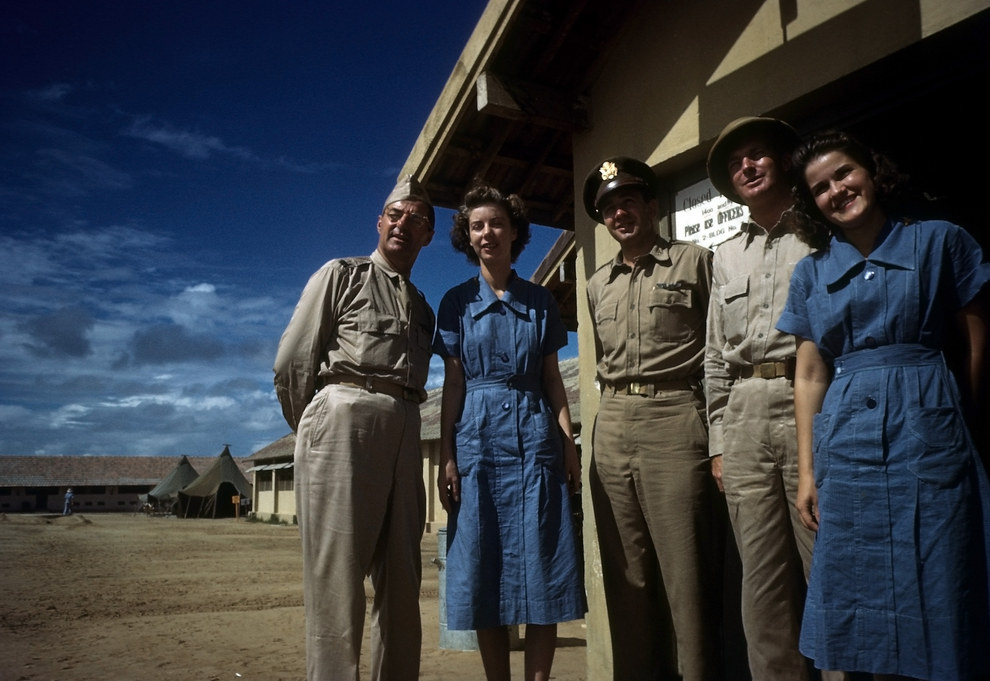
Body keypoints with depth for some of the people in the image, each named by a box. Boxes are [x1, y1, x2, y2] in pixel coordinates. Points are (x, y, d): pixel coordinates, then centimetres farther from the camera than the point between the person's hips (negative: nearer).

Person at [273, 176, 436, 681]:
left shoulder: (423, 308, 24)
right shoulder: (341, 275, 9)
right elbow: (291, 363, 4)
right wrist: (311, 431, 9)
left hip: (404, 431, 6)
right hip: (344, 417, -5)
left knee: (401, 583, 7)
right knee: (336, 576, -7)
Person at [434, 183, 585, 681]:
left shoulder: (540, 300, 11)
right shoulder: (456, 302, 8)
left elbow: (553, 378, 10)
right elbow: (453, 382, 5)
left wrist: (569, 443, 0)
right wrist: (446, 457, -3)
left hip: (536, 439, 1)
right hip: (478, 438, 0)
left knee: (542, 572, 0)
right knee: (484, 575, 3)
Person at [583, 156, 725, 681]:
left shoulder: (695, 261, 5)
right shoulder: (597, 284, 19)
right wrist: (613, 406, 15)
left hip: (675, 419, -5)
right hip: (611, 429, 5)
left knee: (687, 576, -4)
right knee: (627, 578, 9)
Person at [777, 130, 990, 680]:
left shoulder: (940, 241, 4)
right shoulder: (811, 272, 9)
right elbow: (809, 376, 6)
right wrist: (807, 472, 3)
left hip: (928, 434, -2)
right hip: (846, 441, 2)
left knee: (938, 598, 3)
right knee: (866, 609, 8)